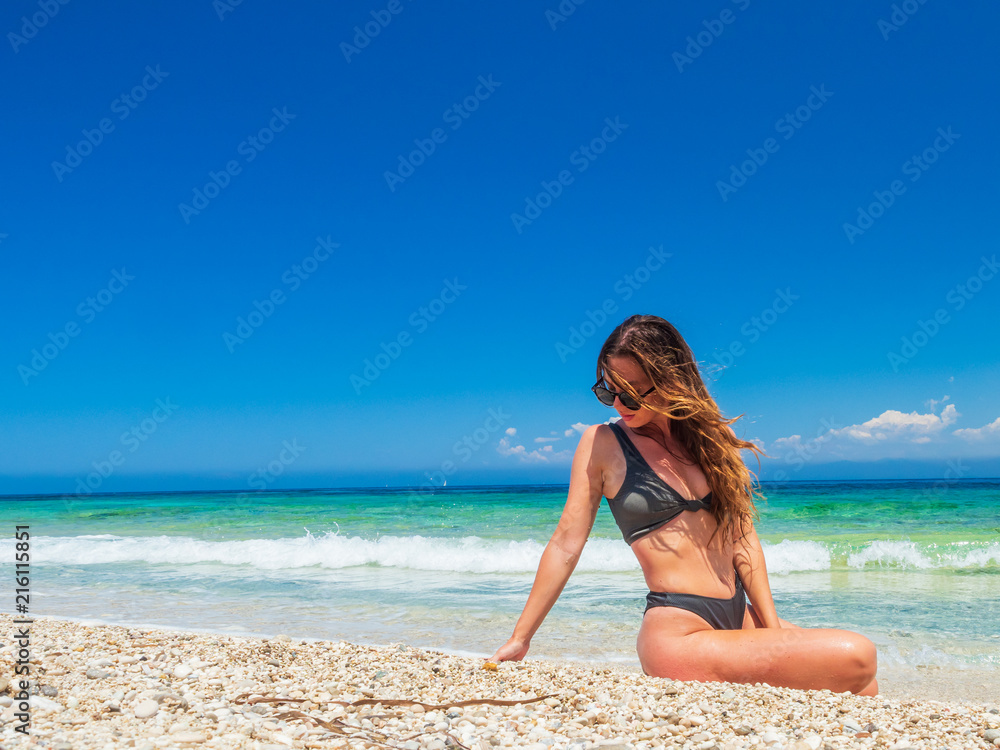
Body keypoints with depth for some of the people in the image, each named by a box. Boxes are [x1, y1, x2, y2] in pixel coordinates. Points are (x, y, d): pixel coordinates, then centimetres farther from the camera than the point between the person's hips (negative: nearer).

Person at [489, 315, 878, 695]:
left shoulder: (707, 436, 11)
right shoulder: (602, 444, -3)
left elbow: (741, 533, 7)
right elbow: (566, 544, -2)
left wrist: (773, 628, 0)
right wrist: (520, 638, -2)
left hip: (739, 619, 7)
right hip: (678, 632, -7)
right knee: (856, 659, -16)